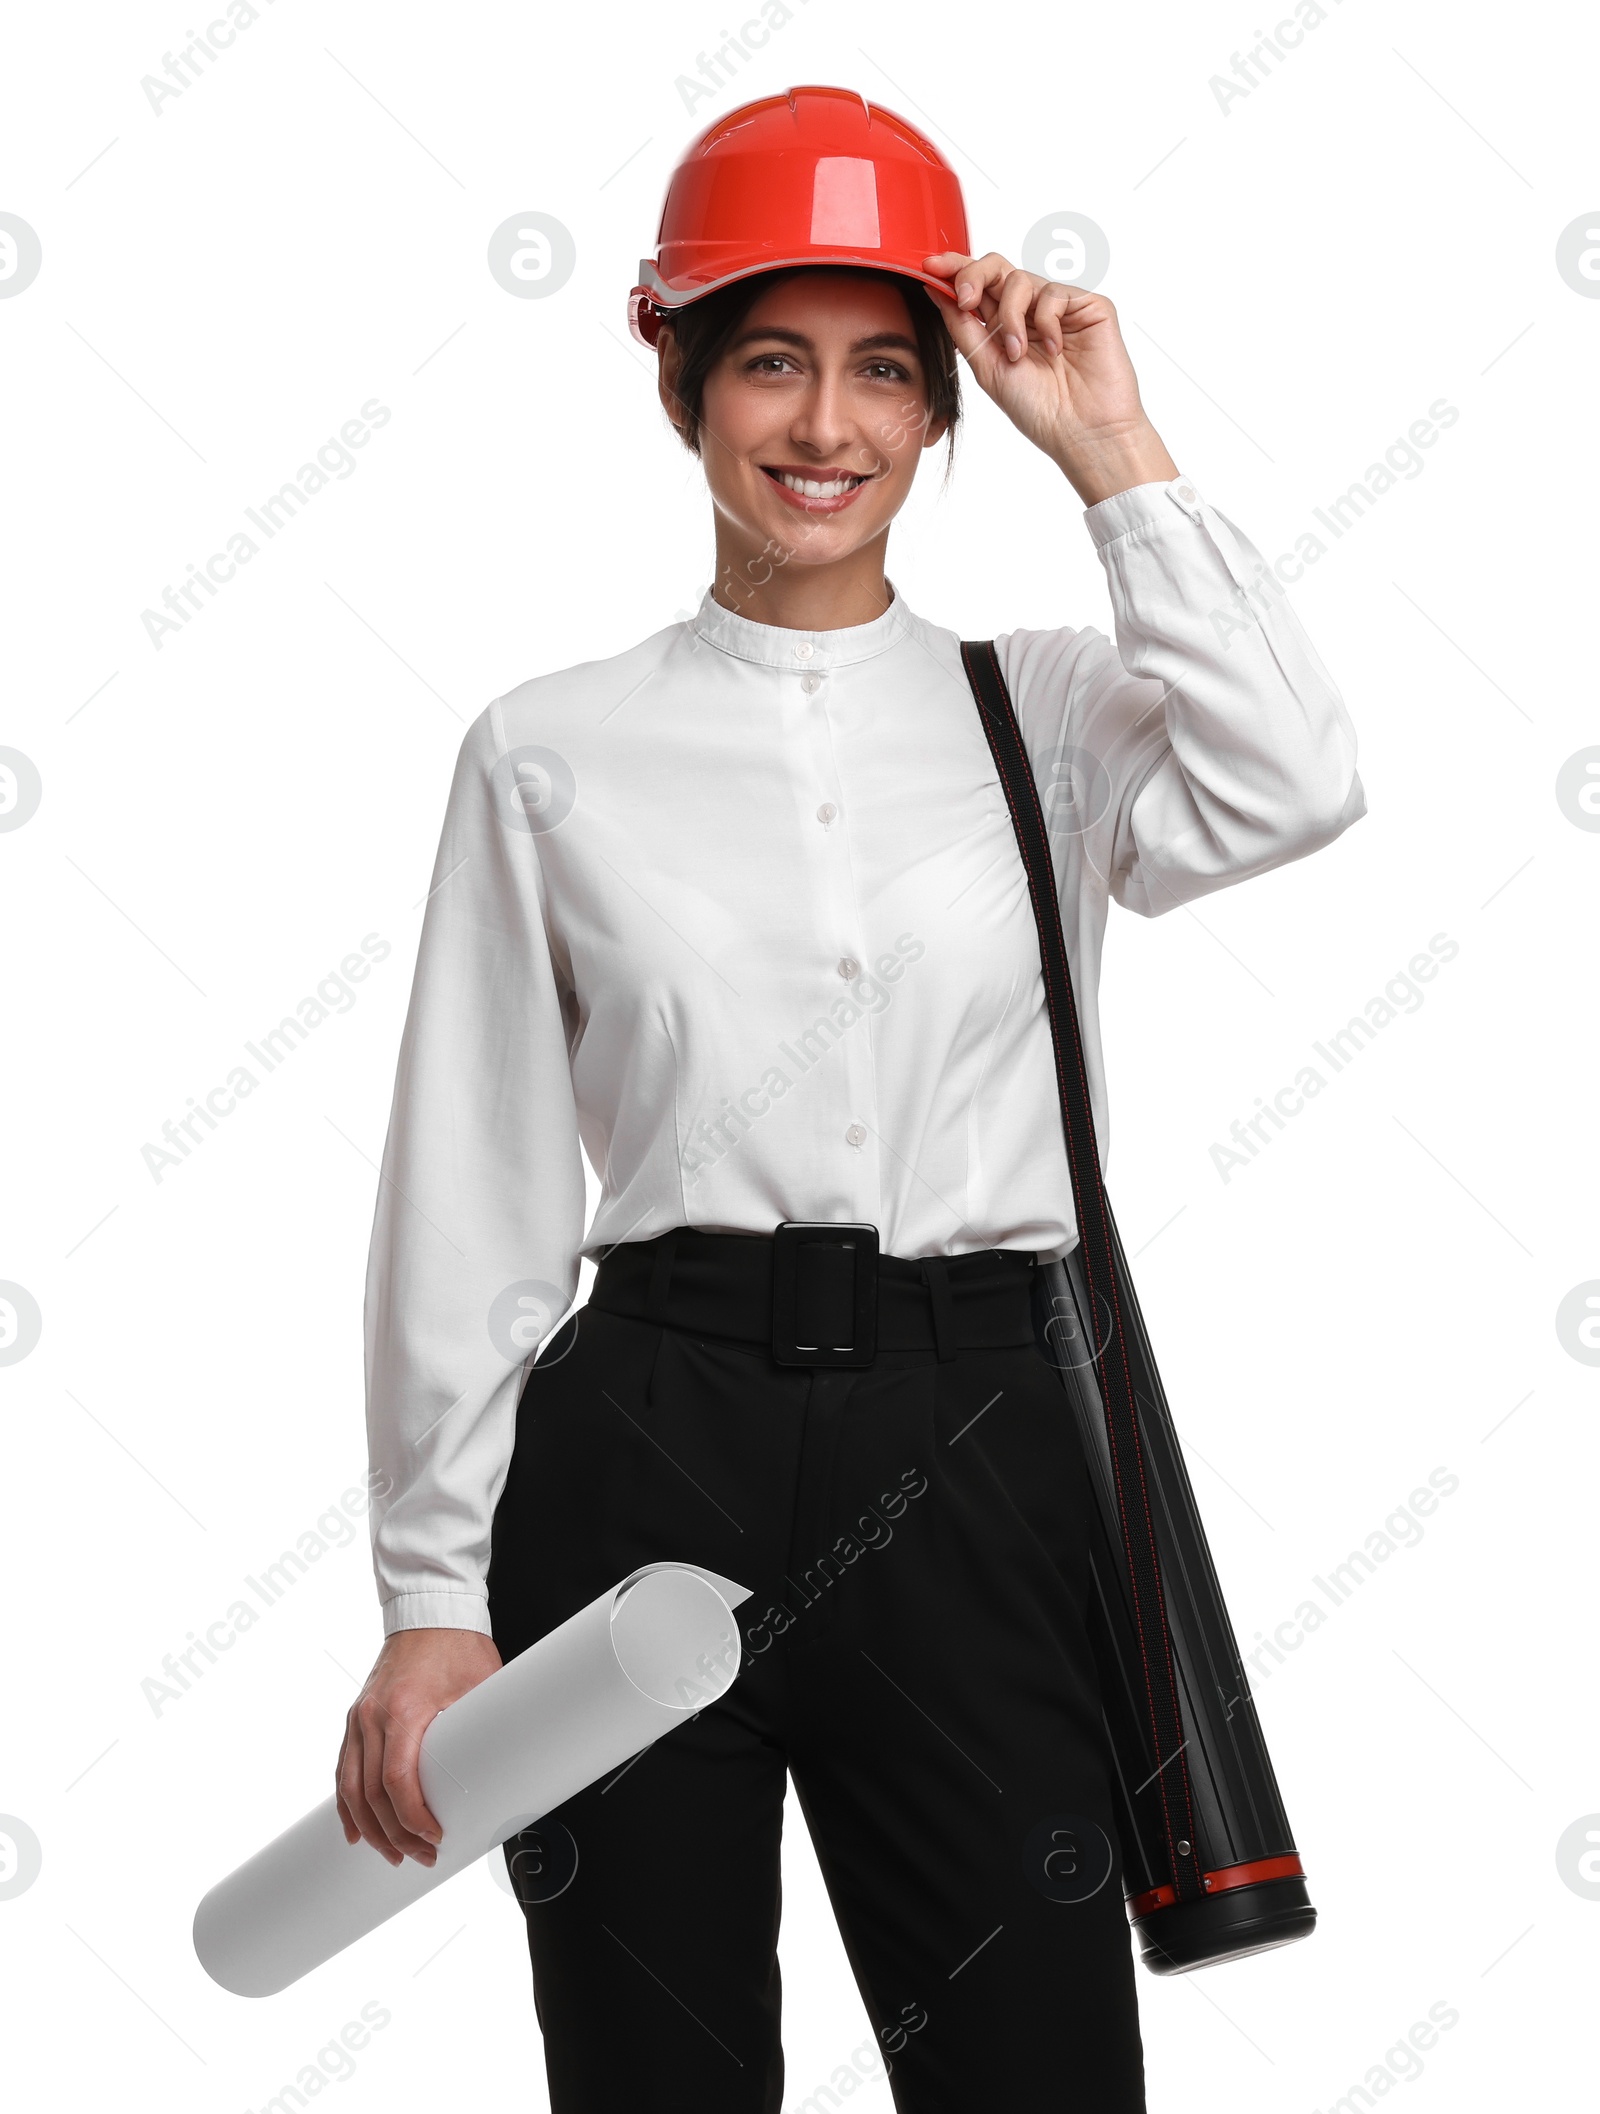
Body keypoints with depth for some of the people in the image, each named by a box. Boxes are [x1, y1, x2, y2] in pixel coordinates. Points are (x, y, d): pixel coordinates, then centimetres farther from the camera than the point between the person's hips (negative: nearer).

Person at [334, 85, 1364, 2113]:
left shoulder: (1046, 711, 9)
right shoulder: (551, 752, 5)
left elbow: (1286, 787, -13)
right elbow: (469, 1189, 5)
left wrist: (1112, 449, -6)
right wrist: (435, 1593, 3)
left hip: (968, 1446, 1)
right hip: (642, 1455, 0)